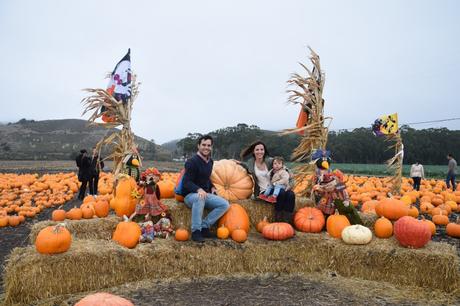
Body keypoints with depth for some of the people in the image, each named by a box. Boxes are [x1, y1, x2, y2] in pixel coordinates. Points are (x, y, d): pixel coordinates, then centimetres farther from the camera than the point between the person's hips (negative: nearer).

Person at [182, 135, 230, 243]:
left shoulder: (210, 161, 11)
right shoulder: (192, 161, -13)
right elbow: (186, 182, -19)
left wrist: (212, 187, 6)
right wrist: (198, 189, -36)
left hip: (205, 194, 7)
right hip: (190, 195, -7)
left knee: (225, 205, -12)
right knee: (199, 198, -41)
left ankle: (204, 227, -10)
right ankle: (196, 231, -29)